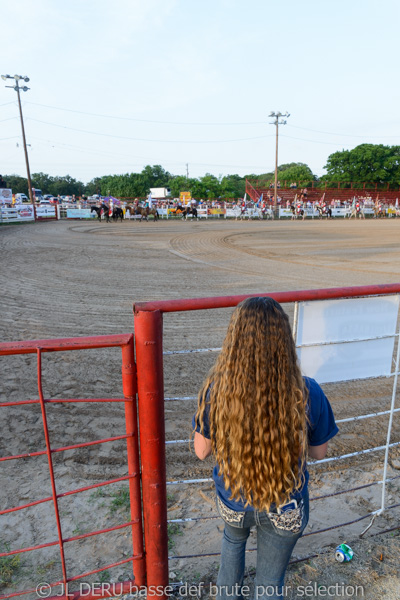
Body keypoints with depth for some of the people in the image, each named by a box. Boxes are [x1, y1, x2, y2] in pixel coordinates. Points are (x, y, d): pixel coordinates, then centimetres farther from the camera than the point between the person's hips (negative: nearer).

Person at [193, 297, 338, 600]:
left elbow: (202, 451, -12)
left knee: (233, 540, 37)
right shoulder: (308, 393, -28)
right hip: (285, 510, -1)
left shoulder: (216, 390, -27)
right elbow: (319, 452, -10)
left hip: (233, 500, 1)